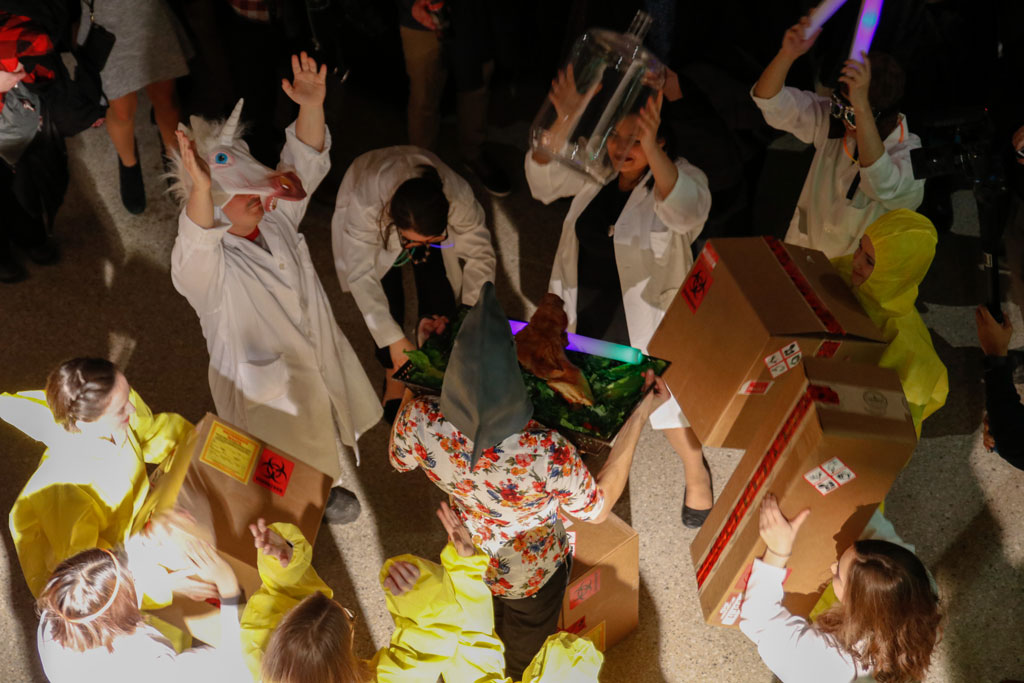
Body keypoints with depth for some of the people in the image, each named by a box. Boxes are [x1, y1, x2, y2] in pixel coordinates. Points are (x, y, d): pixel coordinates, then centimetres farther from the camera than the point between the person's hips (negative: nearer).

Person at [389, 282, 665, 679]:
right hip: (532, 573, -3)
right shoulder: (547, 453, -45)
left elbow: (400, 462, -9)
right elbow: (599, 510, -22)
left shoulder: (419, 421, -36)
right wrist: (640, 416, -22)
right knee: (525, 659, 32)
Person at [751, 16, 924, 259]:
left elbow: (884, 186, -40)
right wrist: (788, 54, -24)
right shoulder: (833, 121, -3)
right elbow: (769, 100, -4)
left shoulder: (911, 156, -18)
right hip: (801, 256, 4)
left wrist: (861, 106, -45)